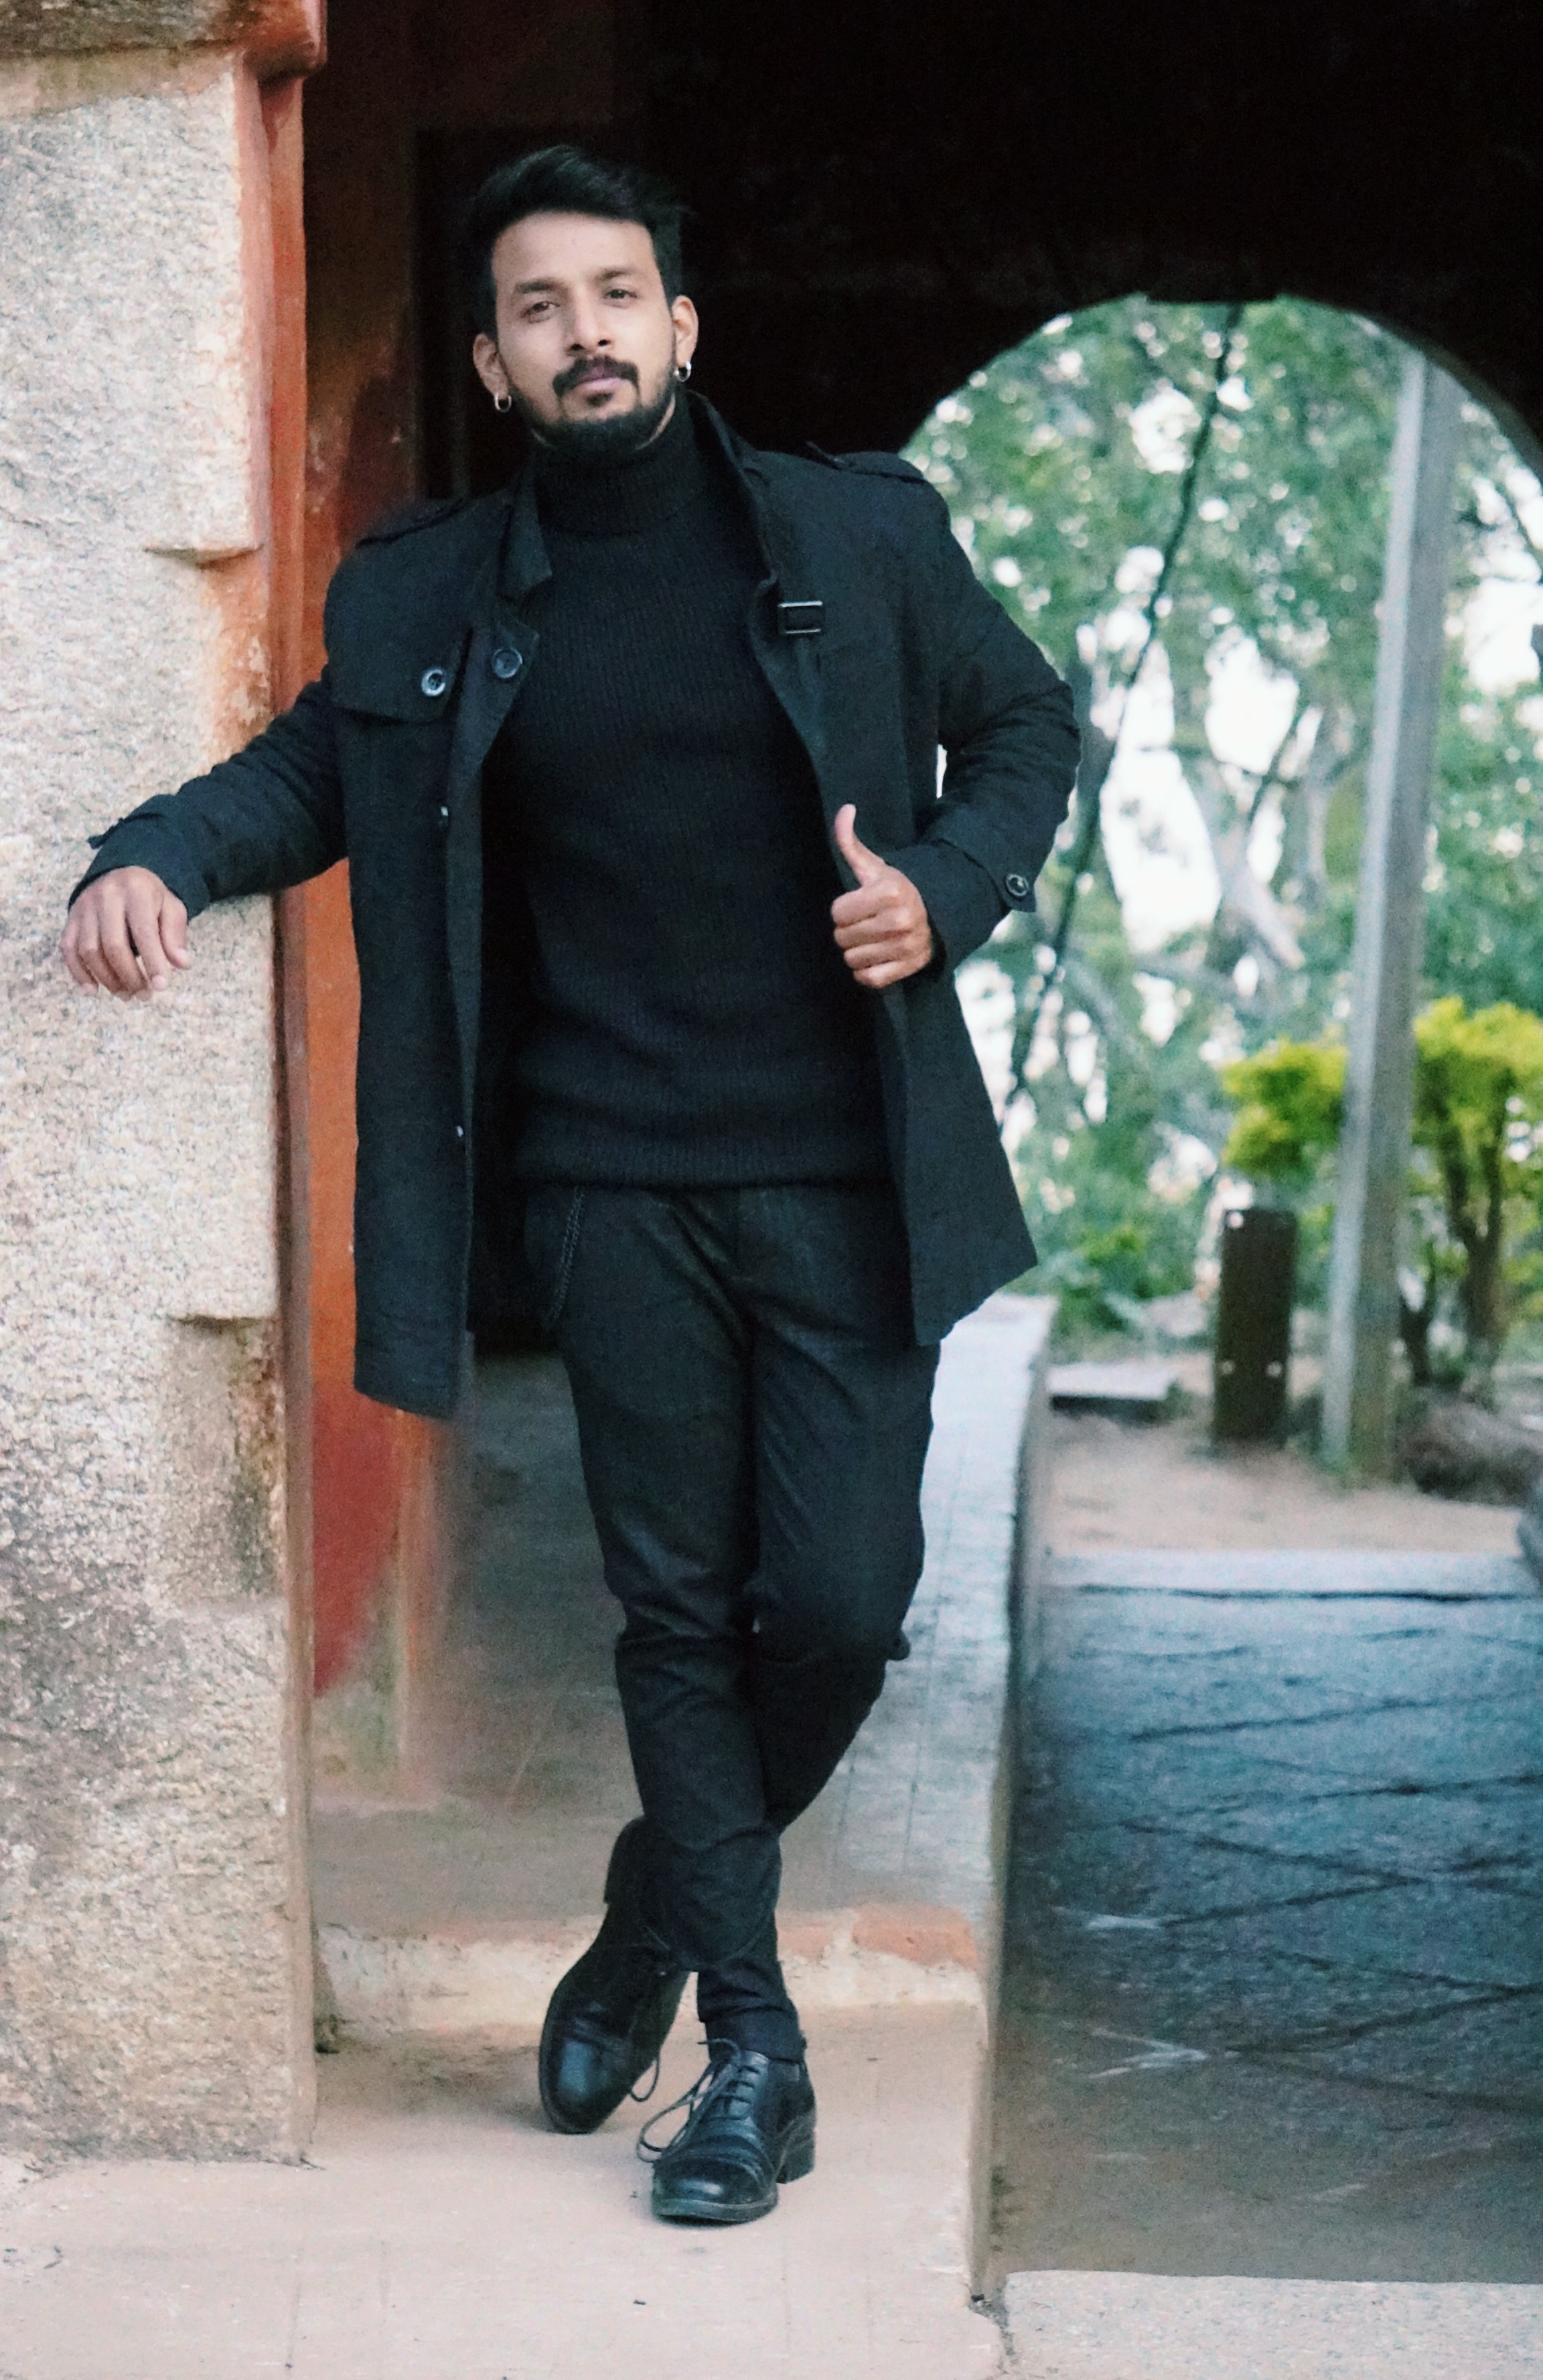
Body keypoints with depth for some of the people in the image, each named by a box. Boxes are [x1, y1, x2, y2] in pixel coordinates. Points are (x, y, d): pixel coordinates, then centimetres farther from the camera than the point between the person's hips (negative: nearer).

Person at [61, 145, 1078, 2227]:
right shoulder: (427, 604, 4)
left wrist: (949, 888, -7)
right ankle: (752, 2040, 19)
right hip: (616, 1191, 1)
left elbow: (1026, 724, 12)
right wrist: (156, 855, -7)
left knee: (839, 1605, -1)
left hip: (846, 1180, 0)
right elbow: (309, 770, 14)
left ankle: (663, 1911, 28)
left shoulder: (862, 534, 2)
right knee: (681, 1607, 6)